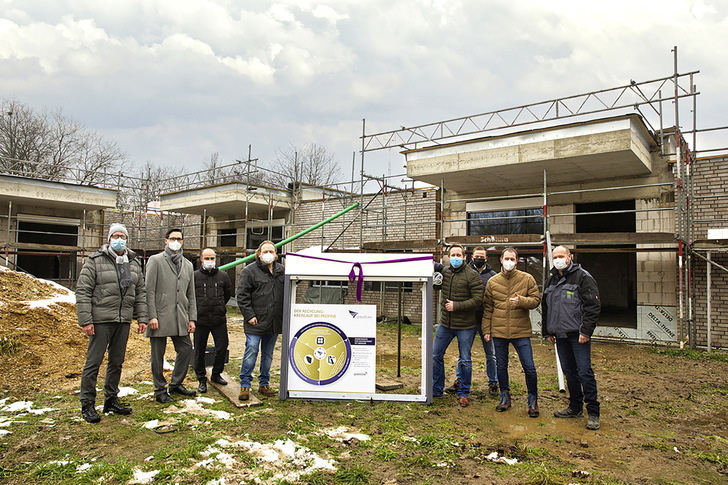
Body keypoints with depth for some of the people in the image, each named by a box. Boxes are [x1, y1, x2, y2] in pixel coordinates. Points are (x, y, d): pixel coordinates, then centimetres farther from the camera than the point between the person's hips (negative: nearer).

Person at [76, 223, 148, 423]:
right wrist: (85, 320, -12)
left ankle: (111, 400, 24)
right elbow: (82, 291, -7)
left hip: (124, 320, 5)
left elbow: (140, 293, 14)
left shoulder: (134, 264, 12)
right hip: (101, 319, -5)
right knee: (94, 361, 0)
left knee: (117, 361, 12)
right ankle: (87, 404, 12)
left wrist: (142, 318, 7)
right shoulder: (95, 261, -4)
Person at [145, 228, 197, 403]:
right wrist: (152, 316, -13)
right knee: (158, 355, 4)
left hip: (180, 318, 5)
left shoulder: (187, 265, 15)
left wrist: (192, 318, 10)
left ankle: (175, 384, 25)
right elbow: (149, 290, -6)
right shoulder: (156, 260, 0)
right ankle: (160, 390, 19)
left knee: (186, 349, 6)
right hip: (160, 316, -5)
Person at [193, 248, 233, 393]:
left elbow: (228, 293, 20)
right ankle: (201, 379, 21)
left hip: (219, 320, 2)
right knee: (199, 351, 6)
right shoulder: (194, 276, -1)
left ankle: (216, 374, 26)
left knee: (222, 348, 5)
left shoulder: (223, 276, 4)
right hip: (200, 320, -1)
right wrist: (195, 309, 9)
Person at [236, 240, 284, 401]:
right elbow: (242, 296, -6)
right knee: (251, 352, -6)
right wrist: (249, 315, -12)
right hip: (255, 322, -4)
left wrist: (284, 315, 10)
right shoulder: (249, 271, -4)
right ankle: (245, 385, 6)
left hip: (274, 322, 5)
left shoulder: (281, 270, 9)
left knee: (268, 354, 13)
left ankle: (264, 383, 25)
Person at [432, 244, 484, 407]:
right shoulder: (444, 271, 4)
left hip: (465, 326, -5)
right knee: (436, 356, 10)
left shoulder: (472, 275, -11)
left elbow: (477, 299, -16)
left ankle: (464, 393, 23)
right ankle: (436, 390, 27)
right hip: (445, 323, 5)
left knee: (465, 360, 7)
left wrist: (456, 306, -20)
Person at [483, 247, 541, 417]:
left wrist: (521, 301, -20)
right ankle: (505, 396, 29)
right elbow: (487, 308, 9)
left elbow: (536, 299, -1)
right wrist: (487, 329, 6)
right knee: (501, 366, 12)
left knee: (529, 367, -1)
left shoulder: (527, 279, 0)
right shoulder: (492, 281, 5)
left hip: (521, 332, -2)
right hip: (499, 332, 2)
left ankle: (533, 399, 19)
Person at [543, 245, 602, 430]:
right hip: (560, 335, 7)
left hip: (578, 334, -6)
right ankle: (575, 408, 25)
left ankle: (593, 413, 4)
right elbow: (545, 307, 22)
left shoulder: (582, 277, -5)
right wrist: (548, 332, 18)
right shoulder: (551, 280, 15)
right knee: (569, 371, 13)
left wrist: (586, 331, -16)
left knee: (584, 372, -6)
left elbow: (593, 305, -11)